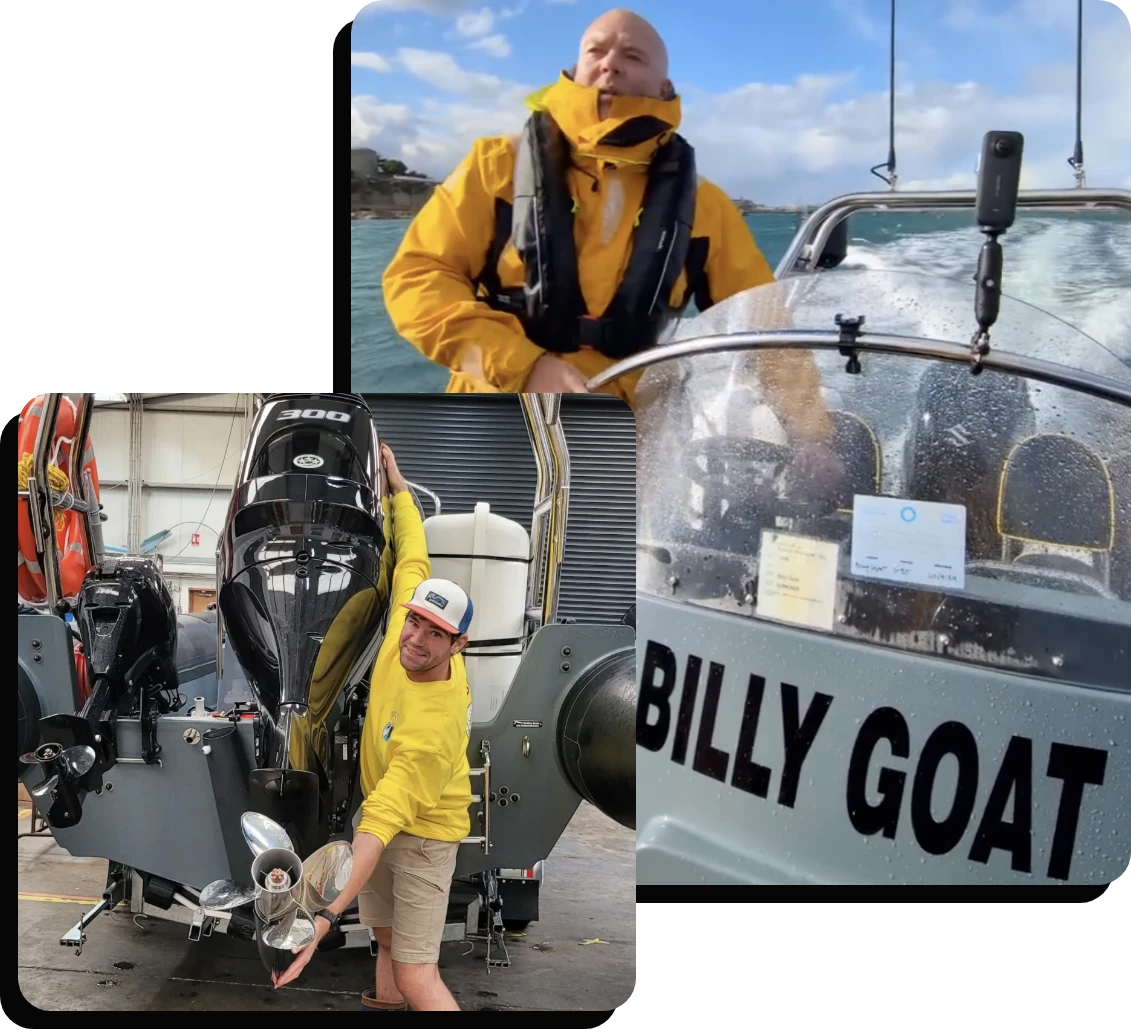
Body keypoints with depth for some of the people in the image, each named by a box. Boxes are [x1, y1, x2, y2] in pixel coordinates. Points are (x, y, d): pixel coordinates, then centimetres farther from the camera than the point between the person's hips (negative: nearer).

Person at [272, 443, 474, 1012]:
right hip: (377, 807, 8)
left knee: (416, 975, -10)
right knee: (384, 934, 20)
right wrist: (395, 479, 10)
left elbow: (384, 820, -41)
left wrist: (327, 916, -45)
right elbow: (414, 559, 1)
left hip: (423, 831, -8)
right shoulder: (405, 631, -18)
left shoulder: (435, 726, -37)